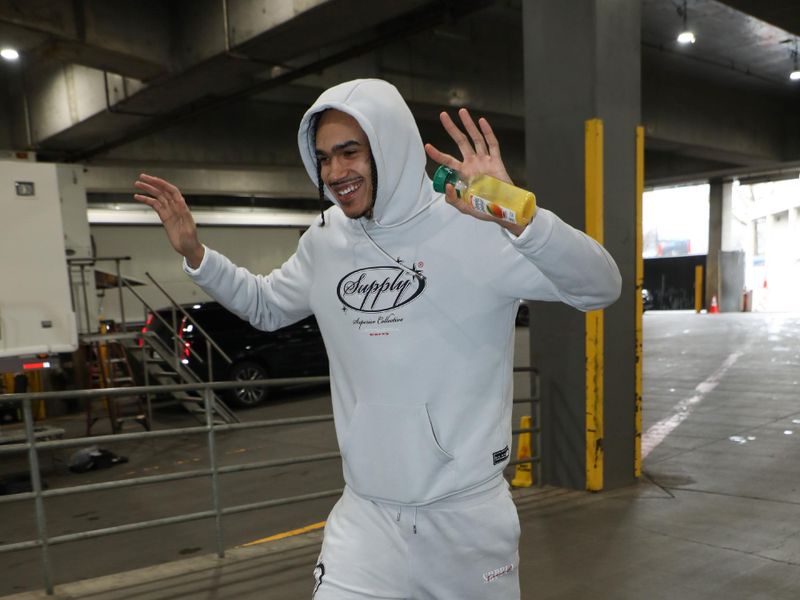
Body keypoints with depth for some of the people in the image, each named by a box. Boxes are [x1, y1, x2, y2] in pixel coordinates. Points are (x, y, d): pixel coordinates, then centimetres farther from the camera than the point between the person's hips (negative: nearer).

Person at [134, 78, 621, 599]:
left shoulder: (477, 228, -14)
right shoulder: (325, 242, 2)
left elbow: (601, 289, -19)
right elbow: (266, 307, 19)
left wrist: (519, 216, -36)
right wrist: (195, 253, 5)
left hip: (469, 510, -2)